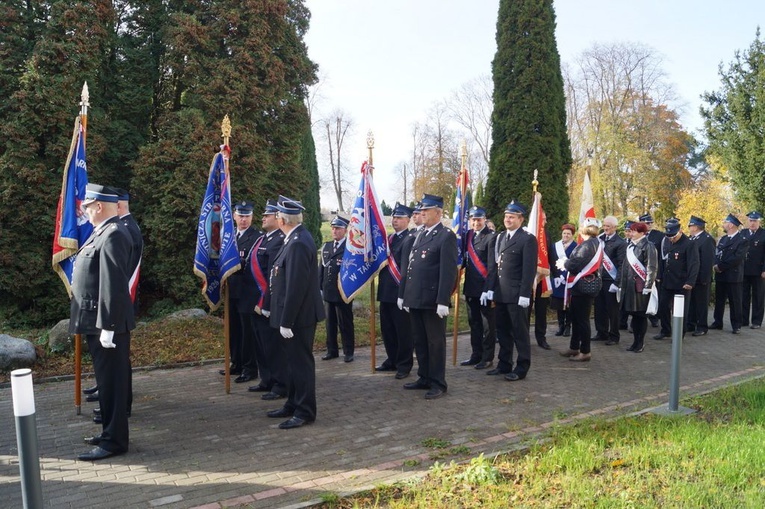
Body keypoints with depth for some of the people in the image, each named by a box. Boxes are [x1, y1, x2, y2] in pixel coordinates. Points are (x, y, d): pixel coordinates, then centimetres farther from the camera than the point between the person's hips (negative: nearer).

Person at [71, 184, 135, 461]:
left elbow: (113, 285, -23)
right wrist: (100, 324, 19)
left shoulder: (112, 235, -18)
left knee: (111, 380, 0)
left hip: (107, 323, -10)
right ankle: (110, 431, 30)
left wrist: (107, 327, -23)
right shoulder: (105, 232, 14)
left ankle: (114, 440, 10)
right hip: (98, 320, 10)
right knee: (107, 379, 18)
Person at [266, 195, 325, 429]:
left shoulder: (298, 244, -22)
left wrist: (286, 321, -21)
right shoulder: (296, 238, 9)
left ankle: (305, 412, 13)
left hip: (299, 315, -10)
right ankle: (293, 405, 33)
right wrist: (285, 318, 18)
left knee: (301, 362, 1)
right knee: (294, 360, 19)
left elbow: (296, 287, -24)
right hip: (295, 314, 10)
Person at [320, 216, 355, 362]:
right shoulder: (326, 247, 12)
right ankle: (332, 350, 24)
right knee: (330, 323, 13)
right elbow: (321, 268, 13)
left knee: (345, 324, 4)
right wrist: (320, 288, 9)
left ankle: (348, 352, 15)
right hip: (328, 293, 6)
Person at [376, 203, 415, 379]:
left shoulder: (410, 239, -11)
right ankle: (392, 360, 29)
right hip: (386, 292, 8)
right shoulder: (388, 238, 16)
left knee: (403, 330, 2)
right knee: (387, 329, 16)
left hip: (401, 292, -8)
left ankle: (404, 365, 13)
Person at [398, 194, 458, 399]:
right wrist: (403, 293, 15)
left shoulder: (446, 236, -9)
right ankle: (424, 378, 27)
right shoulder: (420, 235, 16)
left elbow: (449, 271, -15)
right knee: (419, 341, 15)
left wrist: (443, 301, -20)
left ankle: (438, 383, 13)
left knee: (435, 341, 2)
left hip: (432, 299, -8)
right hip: (415, 298, 8)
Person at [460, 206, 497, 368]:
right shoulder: (467, 235, 10)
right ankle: (476, 355, 24)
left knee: (488, 323, 4)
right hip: (470, 287, 7)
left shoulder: (491, 237, -11)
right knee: (474, 322, 14)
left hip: (485, 287, -7)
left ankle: (487, 357, 12)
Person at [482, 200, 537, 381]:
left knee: (520, 332, 1)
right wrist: (488, 289, 9)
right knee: (502, 331, 13)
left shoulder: (528, 239, -6)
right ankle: (504, 364, 23)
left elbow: (529, 269, -12)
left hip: (516, 295, -7)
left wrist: (524, 294, -17)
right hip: (500, 293, 7)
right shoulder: (499, 238, 16)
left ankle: (521, 368, 10)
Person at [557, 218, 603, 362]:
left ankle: (585, 352, 7)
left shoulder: (587, 245, -18)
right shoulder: (596, 243, 13)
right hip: (584, 285, 10)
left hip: (583, 286, -10)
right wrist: (567, 263, 6)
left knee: (582, 319, -2)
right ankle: (574, 347, 28)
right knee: (576, 317, 18)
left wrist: (563, 263, -6)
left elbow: (576, 264, -23)